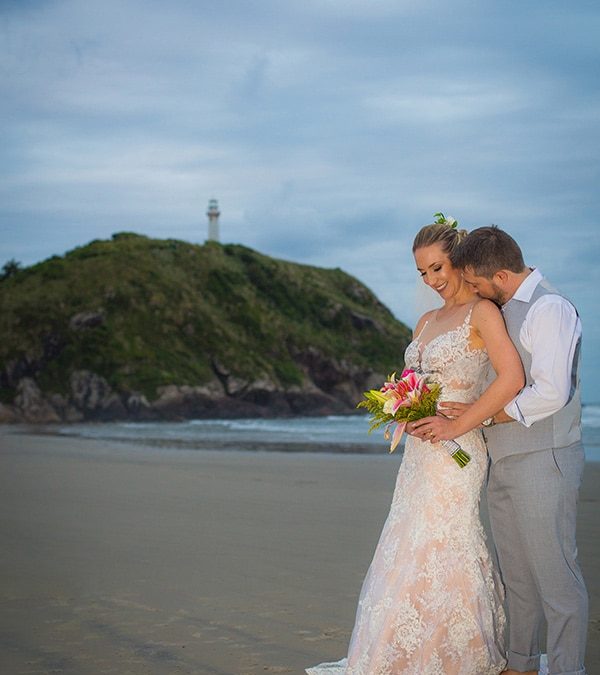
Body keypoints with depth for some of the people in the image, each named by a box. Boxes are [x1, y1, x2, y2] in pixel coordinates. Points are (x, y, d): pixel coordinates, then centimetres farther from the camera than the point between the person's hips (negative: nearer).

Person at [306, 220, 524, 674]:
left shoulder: (482, 313, -8)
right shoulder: (427, 322, 17)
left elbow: (512, 379, -19)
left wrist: (455, 425, -19)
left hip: (454, 451, -8)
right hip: (419, 451, 8)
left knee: (433, 556, -6)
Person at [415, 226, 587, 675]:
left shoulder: (549, 309, -13)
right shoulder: (500, 313, 14)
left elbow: (550, 393, -22)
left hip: (542, 461, -9)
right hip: (503, 464, 9)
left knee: (555, 573, -3)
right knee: (517, 574, 16)